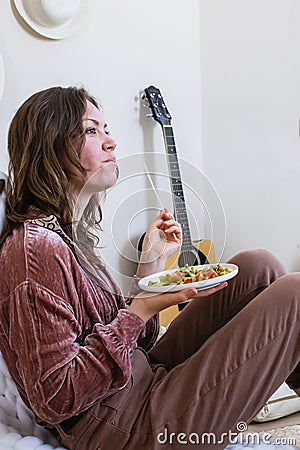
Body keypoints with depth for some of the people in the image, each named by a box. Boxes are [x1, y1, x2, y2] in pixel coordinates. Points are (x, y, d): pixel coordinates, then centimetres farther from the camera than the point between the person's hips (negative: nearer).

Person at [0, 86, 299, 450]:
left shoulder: (69, 231, 9)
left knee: (257, 267, 3)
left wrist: (151, 261, 1)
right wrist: (142, 310, -24)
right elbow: (54, 400, -22)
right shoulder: (36, 247, -21)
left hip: (146, 379, 9)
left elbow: (127, 336, 10)